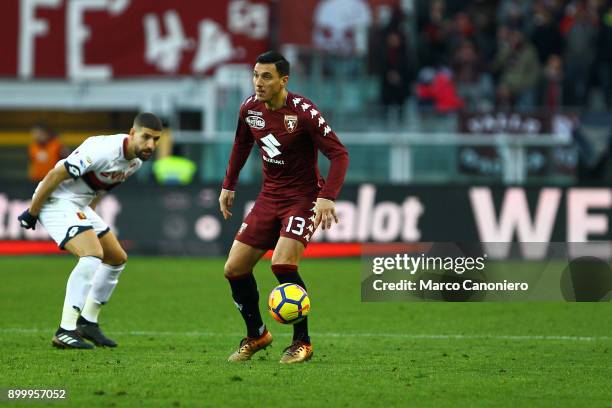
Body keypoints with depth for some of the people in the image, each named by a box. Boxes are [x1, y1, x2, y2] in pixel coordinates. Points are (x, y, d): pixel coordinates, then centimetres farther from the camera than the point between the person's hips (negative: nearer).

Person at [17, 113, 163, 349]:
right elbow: (55, 175, -23)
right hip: (56, 201, -10)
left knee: (117, 259, 15)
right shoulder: (103, 151, -28)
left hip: (80, 206, 10)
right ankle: (65, 332, -28)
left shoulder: (136, 161, 2)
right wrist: (32, 213, -17)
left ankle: (87, 322, 25)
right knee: (93, 254, -28)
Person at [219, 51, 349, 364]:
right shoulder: (250, 108, -2)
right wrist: (228, 186, 18)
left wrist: (327, 197, -29)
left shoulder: (303, 112, -20)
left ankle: (302, 342, -9)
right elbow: (241, 145, 19)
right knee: (234, 269, 1)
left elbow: (339, 154, -19)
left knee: (282, 264, -26)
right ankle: (256, 335, 23)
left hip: (303, 197, -7)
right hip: (269, 195, 7)